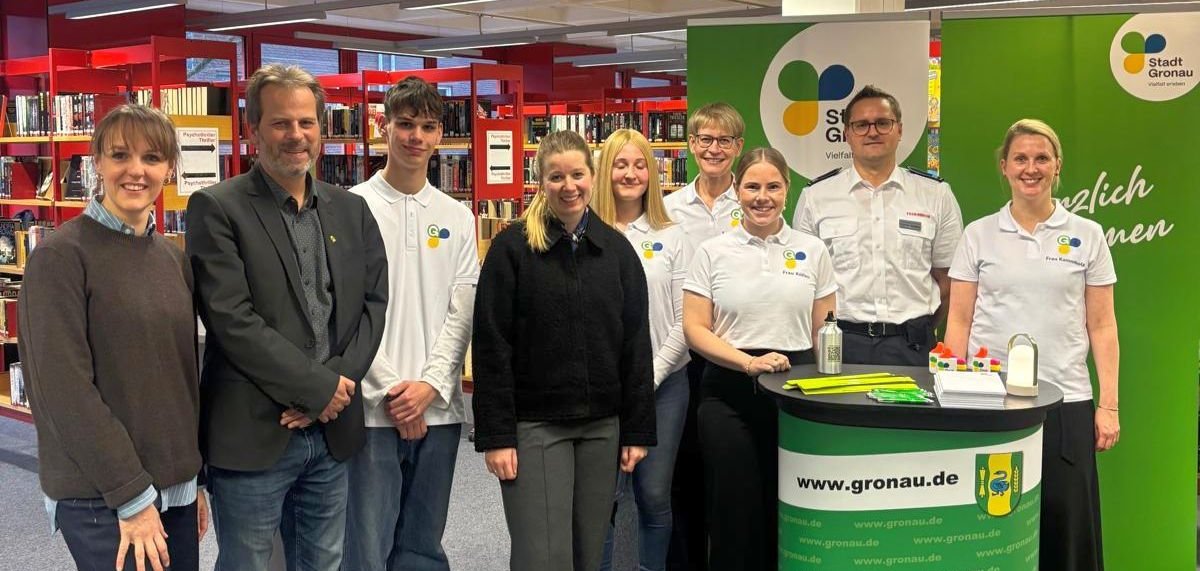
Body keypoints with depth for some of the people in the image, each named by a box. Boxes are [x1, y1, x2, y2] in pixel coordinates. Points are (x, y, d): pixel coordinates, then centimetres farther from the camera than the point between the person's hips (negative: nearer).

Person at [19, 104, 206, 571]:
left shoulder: (172, 258, 8)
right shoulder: (61, 256, -11)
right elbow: (64, 387, -16)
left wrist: (196, 476, 10)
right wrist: (132, 495, -16)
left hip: (175, 485, 6)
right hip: (101, 497, -6)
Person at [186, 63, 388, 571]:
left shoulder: (351, 210, 10)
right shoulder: (217, 209, -7)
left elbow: (374, 303, 6)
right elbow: (232, 320, -15)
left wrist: (334, 384, -9)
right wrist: (319, 388, -15)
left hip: (332, 431, 5)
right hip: (252, 434, -5)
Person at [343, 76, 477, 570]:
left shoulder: (458, 217, 9)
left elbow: (462, 312, 5)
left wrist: (431, 385, -7)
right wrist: (390, 389, -11)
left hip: (438, 407, 4)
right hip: (371, 406, -3)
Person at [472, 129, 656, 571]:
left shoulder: (617, 249, 6)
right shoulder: (512, 247, -5)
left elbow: (636, 345, 7)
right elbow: (491, 347, -7)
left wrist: (638, 430, 3)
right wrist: (496, 435, -11)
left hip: (602, 425, 4)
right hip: (534, 424, -3)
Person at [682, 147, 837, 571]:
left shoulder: (813, 251, 7)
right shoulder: (713, 252, 3)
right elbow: (694, 328, -2)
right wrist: (748, 362, -16)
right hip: (729, 392, -1)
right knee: (735, 510, 3)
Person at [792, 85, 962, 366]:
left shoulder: (936, 195, 7)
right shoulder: (815, 196, 6)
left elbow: (947, 278, 11)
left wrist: (921, 333, 7)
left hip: (910, 346, 1)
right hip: (839, 343, 0)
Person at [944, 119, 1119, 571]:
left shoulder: (1087, 236, 6)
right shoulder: (978, 235, 5)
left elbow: (1102, 327, 5)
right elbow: (959, 321, 6)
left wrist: (1109, 406, 1)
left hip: (1065, 402, 0)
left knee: (1065, 528, 2)